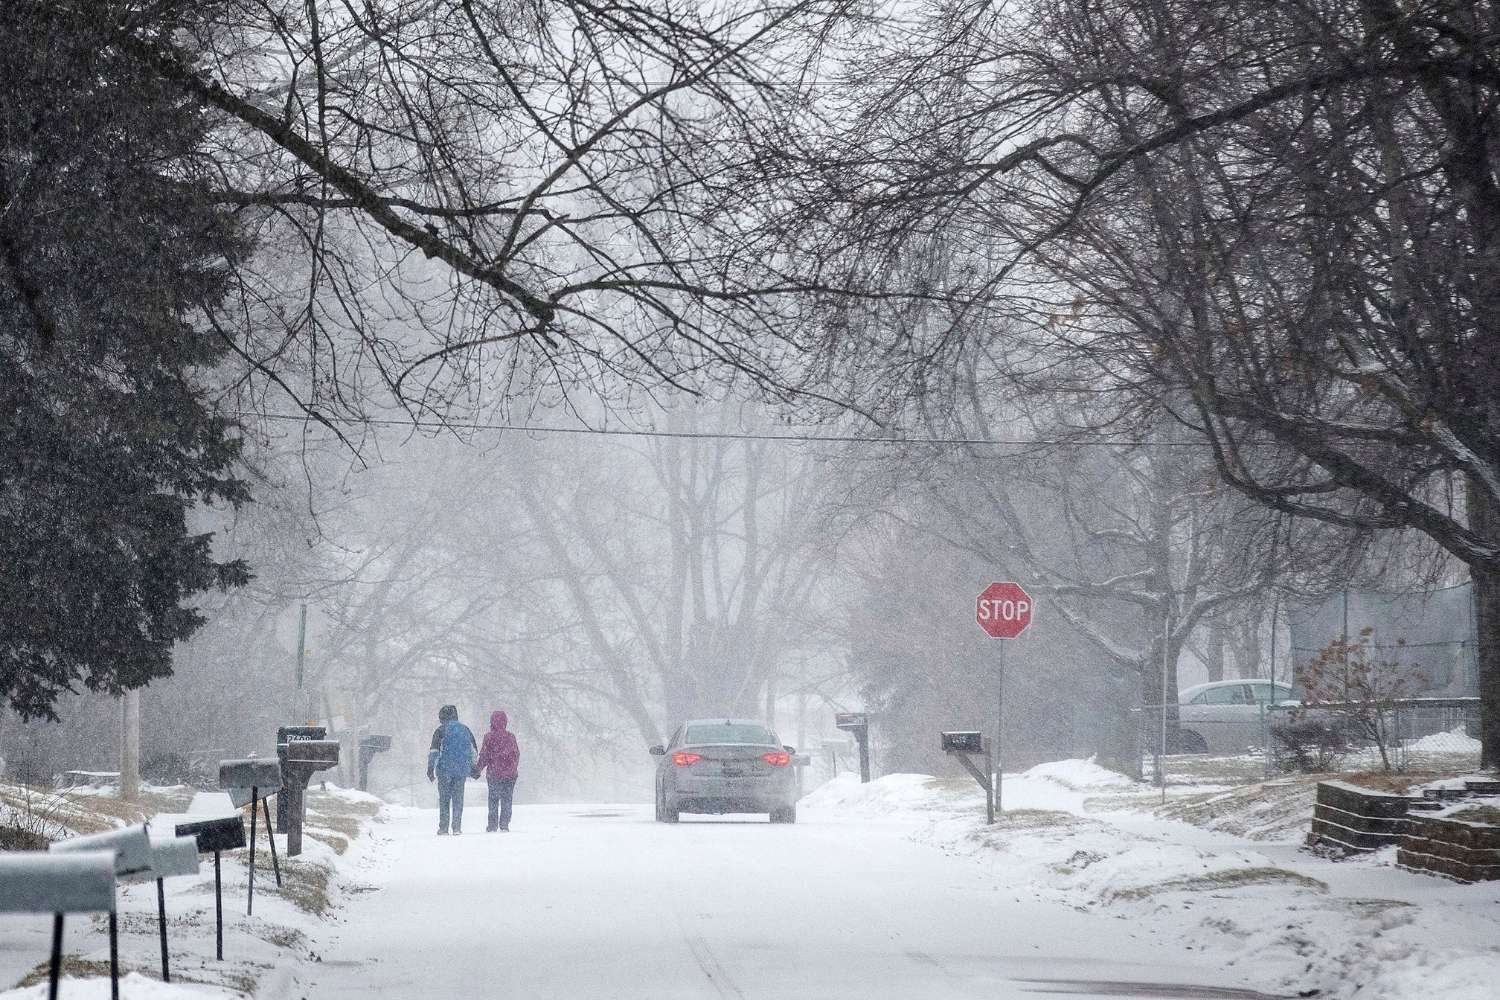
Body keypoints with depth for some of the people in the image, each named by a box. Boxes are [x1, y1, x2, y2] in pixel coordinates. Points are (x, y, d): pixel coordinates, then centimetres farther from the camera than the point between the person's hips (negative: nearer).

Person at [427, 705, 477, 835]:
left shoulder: (441, 730, 0)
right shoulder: (465, 729, 11)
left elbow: (434, 751, -5)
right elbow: (474, 750, 14)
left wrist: (430, 768, -3)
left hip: (445, 769, -3)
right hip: (462, 770, 3)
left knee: (444, 798, 3)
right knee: (458, 798, 9)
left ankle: (443, 828, -1)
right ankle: (457, 827, 4)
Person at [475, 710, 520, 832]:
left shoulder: (489, 737, -7)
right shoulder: (511, 736, 1)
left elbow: (484, 756, -6)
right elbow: (517, 754, 9)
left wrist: (478, 769, 6)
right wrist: (515, 768, 23)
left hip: (494, 773, -2)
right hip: (510, 773, 2)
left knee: (493, 800, 5)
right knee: (506, 800, 6)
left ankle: (492, 825, 4)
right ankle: (504, 825, 3)